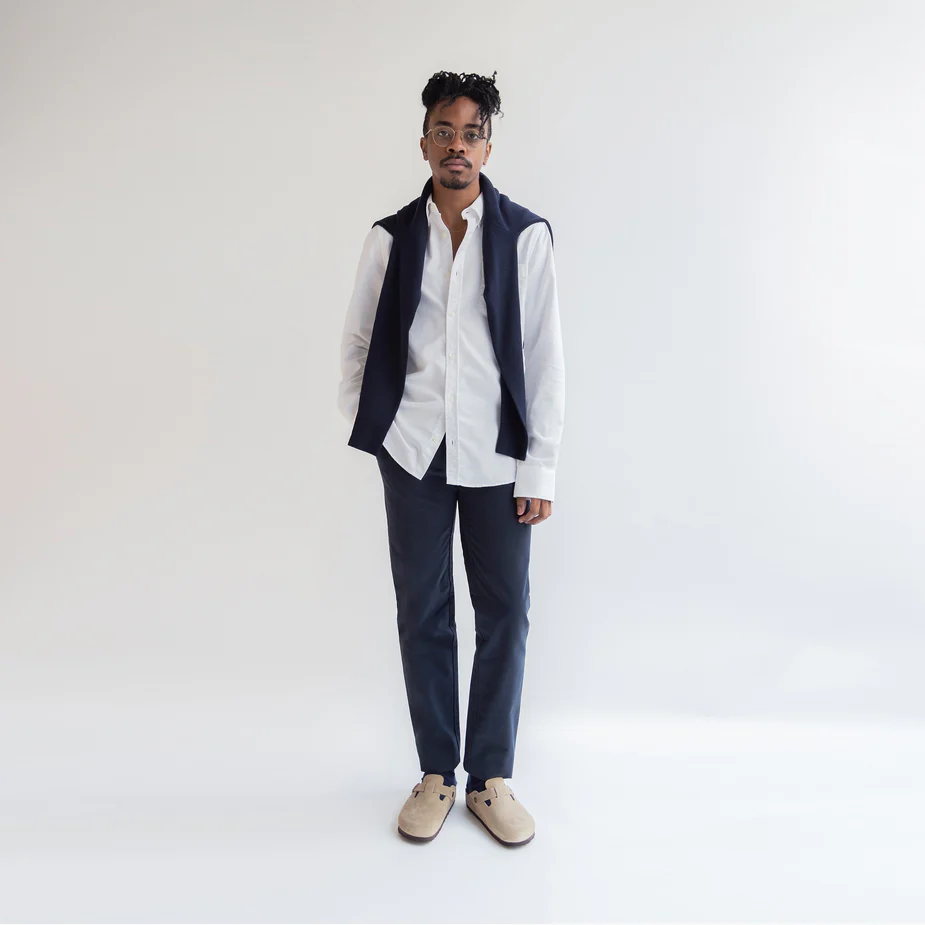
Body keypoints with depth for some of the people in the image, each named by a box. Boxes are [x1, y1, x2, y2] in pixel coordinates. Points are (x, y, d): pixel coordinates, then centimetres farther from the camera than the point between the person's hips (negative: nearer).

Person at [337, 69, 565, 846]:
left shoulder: (525, 235, -1)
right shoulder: (391, 237, 5)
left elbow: (545, 355, -3)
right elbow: (358, 339, 13)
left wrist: (541, 467, -5)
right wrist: (365, 420, 7)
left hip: (496, 454, -1)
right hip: (413, 452, 1)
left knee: (505, 614, 5)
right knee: (423, 613, 8)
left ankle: (491, 776, 23)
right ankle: (436, 773, 25)